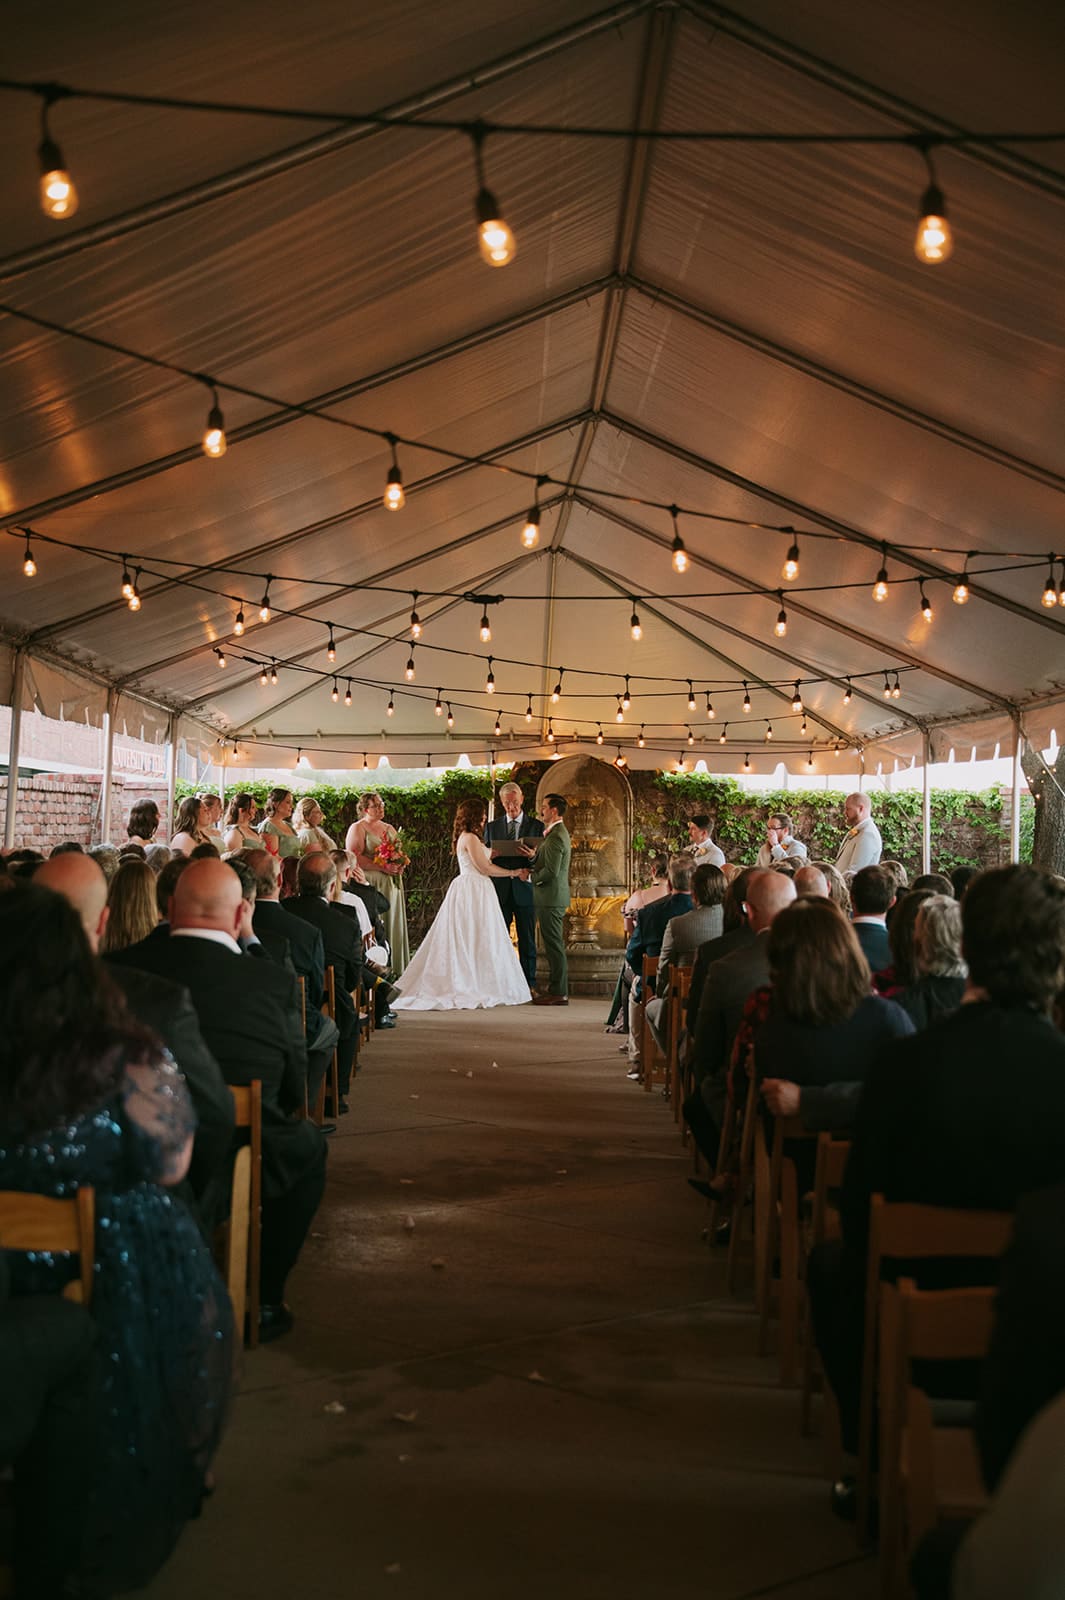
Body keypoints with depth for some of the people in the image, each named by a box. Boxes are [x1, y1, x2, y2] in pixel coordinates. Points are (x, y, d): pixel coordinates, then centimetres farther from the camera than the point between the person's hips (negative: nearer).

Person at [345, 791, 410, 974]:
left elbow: (400, 853, 24)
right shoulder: (358, 828, -4)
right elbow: (354, 858, -15)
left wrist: (399, 866, 0)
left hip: (392, 883, 7)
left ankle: (394, 967, 10)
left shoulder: (389, 828, 18)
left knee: (393, 924, 6)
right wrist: (382, 867, -18)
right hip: (371, 884, -7)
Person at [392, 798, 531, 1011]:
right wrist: (514, 872, -8)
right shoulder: (471, 838, -13)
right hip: (473, 891, -10)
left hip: (469, 890, 10)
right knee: (475, 940, -7)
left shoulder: (464, 837, 17)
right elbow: (485, 868, -15)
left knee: (461, 942, 7)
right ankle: (474, 989, -5)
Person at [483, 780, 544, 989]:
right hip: (499, 891, 2)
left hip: (525, 889, -2)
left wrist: (532, 860, -18)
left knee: (527, 940, 1)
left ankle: (529, 985, 5)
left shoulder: (536, 826, 7)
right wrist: (490, 855, -11)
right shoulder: (491, 826, 13)